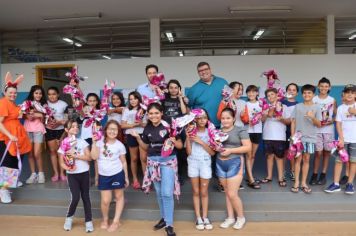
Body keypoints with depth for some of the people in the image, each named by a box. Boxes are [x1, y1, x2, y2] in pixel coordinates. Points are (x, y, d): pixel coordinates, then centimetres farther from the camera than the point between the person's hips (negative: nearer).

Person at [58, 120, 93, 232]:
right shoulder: (63, 144, -1)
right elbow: (61, 162, -1)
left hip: (84, 173, 1)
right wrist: (67, 168, -21)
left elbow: (89, 157, -5)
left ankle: (88, 221, 18)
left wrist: (76, 156, -17)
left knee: (85, 197, 8)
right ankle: (69, 217, 19)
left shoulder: (82, 142, 0)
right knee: (75, 197, -9)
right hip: (72, 175, -1)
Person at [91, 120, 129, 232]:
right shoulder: (100, 142, -3)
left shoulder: (120, 145, -4)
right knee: (105, 200, 2)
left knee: (119, 196, 10)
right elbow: (94, 157, -13)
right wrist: (94, 142, -16)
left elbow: (123, 162, 3)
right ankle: (105, 220, 28)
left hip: (117, 174, 0)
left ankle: (116, 221, 23)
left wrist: (126, 177, 5)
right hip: (103, 175, 0)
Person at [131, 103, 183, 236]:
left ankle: (169, 224, 5)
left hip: (168, 160, -5)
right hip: (153, 161, 5)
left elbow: (180, 145, -8)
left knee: (167, 193, -8)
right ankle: (164, 218, 32)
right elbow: (145, 147, 13)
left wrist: (174, 141, -28)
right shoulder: (147, 128, 3)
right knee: (159, 192, 14)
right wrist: (137, 137, -1)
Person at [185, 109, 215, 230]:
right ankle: (198, 218, 16)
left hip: (205, 164, 0)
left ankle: (205, 217, 17)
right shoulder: (191, 132, -1)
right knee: (196, 192, 7)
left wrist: (201, 141, -16)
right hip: (193, 163, 0)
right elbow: (189, 152, -5)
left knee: (204, 192, 6)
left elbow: (213, 152, -6)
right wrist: (187, 137, -15)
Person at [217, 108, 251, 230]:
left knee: (232, 194, -5)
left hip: (234, 163, -5)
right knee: (227, 193, 13)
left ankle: (241, 217, 18)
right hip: (220, 163, 5)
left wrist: (230, 150, -18)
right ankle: (230, 218, 26)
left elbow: (248, 147, -11)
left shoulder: (240, 130, -6)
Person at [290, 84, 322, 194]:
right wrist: (292, 136, -2)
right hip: (298, 137, 0)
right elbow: (293, 122, 4)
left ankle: (303, 183, 16)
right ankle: (296, 182, 10)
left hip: (310, 138, 0)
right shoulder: (297, 106, 3)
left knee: (306, 159, 7)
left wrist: (312, 117, -20)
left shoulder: (316, 108, 1)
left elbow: (319, 124, -1)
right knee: (298, 159, 3)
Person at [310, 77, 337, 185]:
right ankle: (314, 175, 6)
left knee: (327, 152, 6)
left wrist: (332, 121, -10)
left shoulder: (332, 100, 5)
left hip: (329, 130, 2)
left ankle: (323, 175, 17)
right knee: (318, 152, -6)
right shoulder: (313, 99, 1)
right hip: (316, 129, -2)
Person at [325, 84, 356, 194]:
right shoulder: (340, 108, 3)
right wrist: (341, 138, -8)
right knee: (339, 160, 0)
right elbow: (338, 124, 0)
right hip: (343, 138, 0)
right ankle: (336, 184, 4)